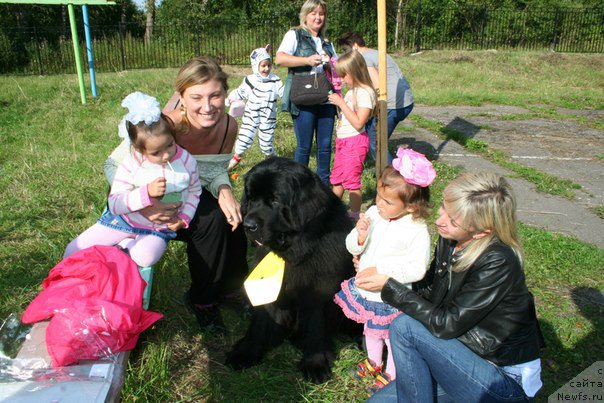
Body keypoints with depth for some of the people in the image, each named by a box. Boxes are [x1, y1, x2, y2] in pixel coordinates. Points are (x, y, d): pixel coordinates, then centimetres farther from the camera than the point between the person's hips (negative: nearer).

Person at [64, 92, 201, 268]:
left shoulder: (186, 161, -13)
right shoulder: (130, 165, -18)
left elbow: (194, 191, 4)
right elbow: (114, 204, -20)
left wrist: (184, 218, -10)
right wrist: (146, 192, -34)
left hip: (159, 229, 0)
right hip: (124, 220, 1)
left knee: (145, 257, -34)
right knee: (73, 252, -3)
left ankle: (123, 242, -3)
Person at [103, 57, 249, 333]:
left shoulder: (228, 126, -17)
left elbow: (218, 171, -3)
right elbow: (113, 165, -24)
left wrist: (224, 190, -27)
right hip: (155, 203, -5)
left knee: (234, 223, -18)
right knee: (212, 219, -27)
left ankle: (227, 290, 11)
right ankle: (201, 299, -4)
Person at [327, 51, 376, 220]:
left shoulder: (365, 93, -18)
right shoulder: (352, 91, 9)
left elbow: (358, 123, -24)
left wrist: (341, 103, -22)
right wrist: (338, 101, 6)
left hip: (355, 141, -9)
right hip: (342, 141, 10)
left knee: (351, 180, -1)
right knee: (336, 179, 19)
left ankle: (355, 216, 12)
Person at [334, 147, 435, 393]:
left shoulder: (417, 231, -24)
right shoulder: (373, 213, -10)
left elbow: (417, 269, -27)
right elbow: (353, 248, -3)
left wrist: (380, 269, -29)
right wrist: (360, 236, -25)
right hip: (364, 289, 6)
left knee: (393, 337, 18)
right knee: (370, 330, 28)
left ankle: (391, 374, 43)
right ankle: (374, 362, 55)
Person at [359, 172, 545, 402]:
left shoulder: (498, 263, -27)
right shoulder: (449, 240, -4)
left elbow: (445, 325, -24)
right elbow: (427, 290, 9)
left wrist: (389, 287, -20)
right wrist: (377, 273, -3)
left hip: (507, 382, -7)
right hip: (466, 355, 7)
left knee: (405, 327, -21)